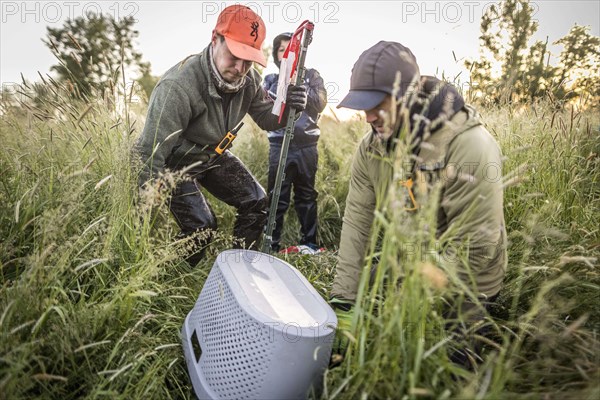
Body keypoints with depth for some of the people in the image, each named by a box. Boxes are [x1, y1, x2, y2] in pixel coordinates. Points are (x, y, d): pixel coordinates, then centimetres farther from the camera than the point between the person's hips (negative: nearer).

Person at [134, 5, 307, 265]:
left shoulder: (248, 79, -15)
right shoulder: (178, 86, -35)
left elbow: (267, 119, -2)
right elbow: (150, 155, -35)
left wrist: (287, 106, -26)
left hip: (212, 156, 7)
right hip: (176, 163, -6)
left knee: (257, 202, -1)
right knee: (201, 226, -21)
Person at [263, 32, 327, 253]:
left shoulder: (311, 75, 11)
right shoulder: (270, 80, 15)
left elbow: (320, 103, -4)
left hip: (306, 145, 0)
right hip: (279, 144, 1)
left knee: (306, 196, 7)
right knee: (277, 197, -2)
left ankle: (309, 243, 15)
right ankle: (271, 244, 5)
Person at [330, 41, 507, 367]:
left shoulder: (468, 145, -29)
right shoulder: (371, 146, -10)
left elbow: (475, 246, -28)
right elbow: (356, 221, -11)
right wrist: (343, 298, -13)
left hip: (462, 283, -5)